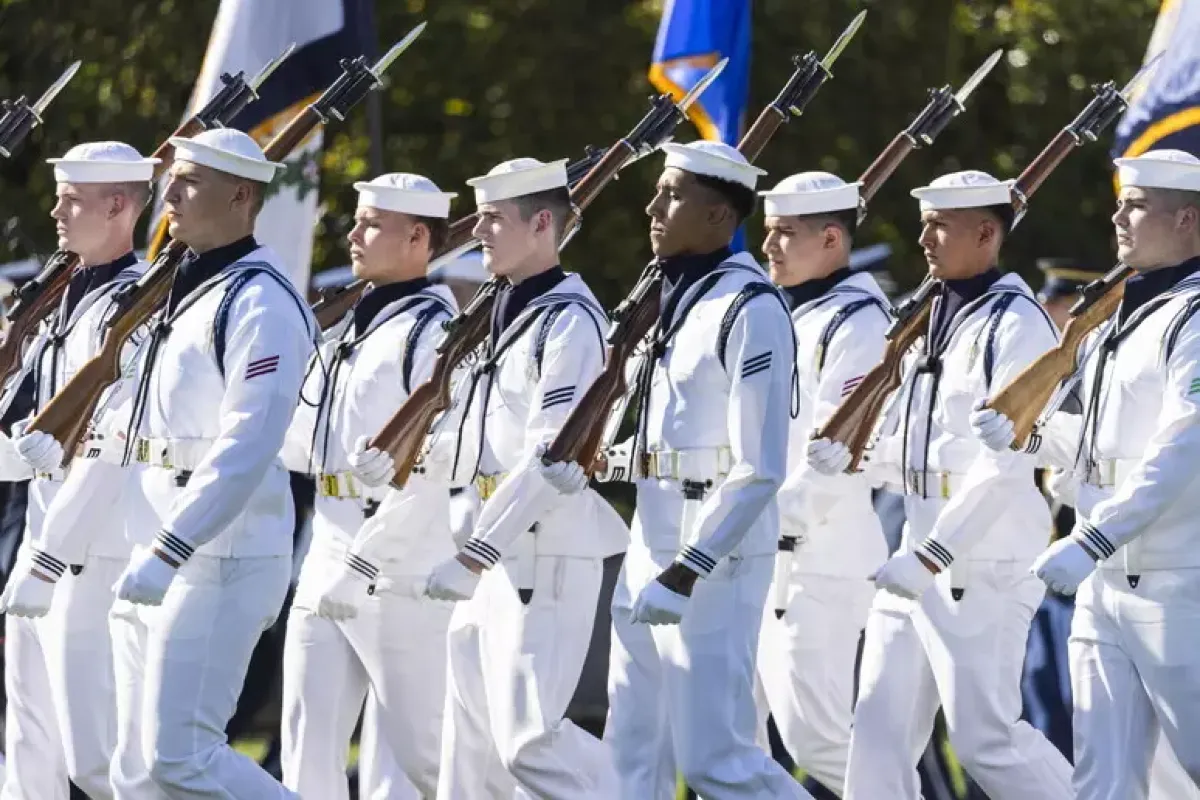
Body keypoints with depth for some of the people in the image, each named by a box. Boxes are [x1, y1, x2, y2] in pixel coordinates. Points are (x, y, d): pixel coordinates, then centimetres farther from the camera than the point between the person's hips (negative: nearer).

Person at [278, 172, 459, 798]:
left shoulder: (433, 332, -12)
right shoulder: (349, 332, 16)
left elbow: (431, 472, -19)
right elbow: (299, 446, 20)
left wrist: (360, 568, -22)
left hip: (402, 568, -8)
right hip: (328, 557, 8)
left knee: (415, 745, -2)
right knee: (309, 746, 3)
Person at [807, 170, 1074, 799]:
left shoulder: (1015, 326, -13)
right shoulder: (939, 318, 15)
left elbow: (1008, 468, -20)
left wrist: (931, 557, -23)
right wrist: (850, 457, 1)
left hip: (982, 564, -9)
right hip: (920, 556, 9)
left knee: (986, 736, -6)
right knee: (880, 730, 6)